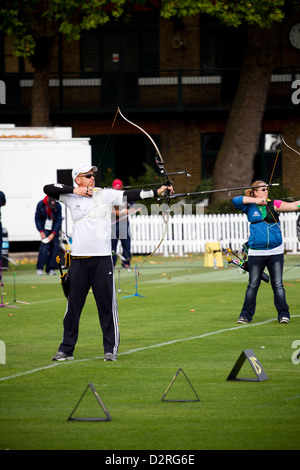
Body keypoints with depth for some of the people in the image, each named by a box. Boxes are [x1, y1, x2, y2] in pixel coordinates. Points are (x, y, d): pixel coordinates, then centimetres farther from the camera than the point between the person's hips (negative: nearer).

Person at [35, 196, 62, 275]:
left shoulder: (58, 206, -12)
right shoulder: (40, 205, -12)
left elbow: (59, 220, -8)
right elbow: (37, 219, -2)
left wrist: (53, 234, -15)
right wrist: (41, 232, -11)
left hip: (54, 229, 2)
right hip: (44, 228, -2)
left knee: (55, 247, -6)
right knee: (45, 246, -16)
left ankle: (50, 269, 1)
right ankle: (39, 268, -10)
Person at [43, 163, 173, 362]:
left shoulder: (105, 195, 2)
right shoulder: (71, 196, 6)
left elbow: (131, 195, -5)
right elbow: (48, 189, 0)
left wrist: (157, 192, -15)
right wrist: (74, 190, -9)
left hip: (102, 258, -1)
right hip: (79, 259, 1)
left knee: (107, 304, 0)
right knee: (73, 304, 7)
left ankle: (111, 349, 6)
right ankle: (66, 349, 15)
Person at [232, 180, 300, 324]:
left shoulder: (274, 204, 4)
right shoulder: (249, 207, 4)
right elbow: (236, 200, -11)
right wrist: (254, 200, -16)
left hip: (275, 252, 0)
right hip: (256, 252, 0)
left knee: (278, 284, 0)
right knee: (253, 285, 3)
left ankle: (283, 314, 5)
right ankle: (246, 314, 11)